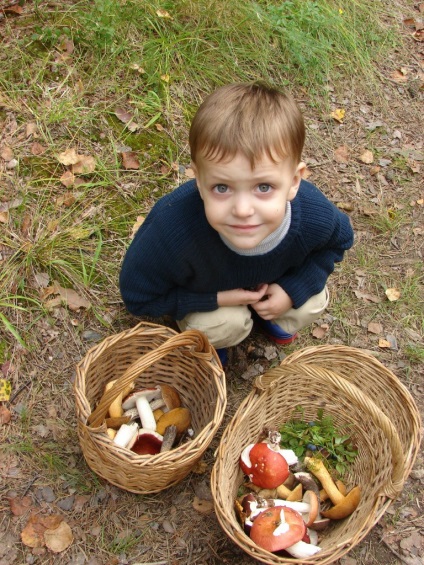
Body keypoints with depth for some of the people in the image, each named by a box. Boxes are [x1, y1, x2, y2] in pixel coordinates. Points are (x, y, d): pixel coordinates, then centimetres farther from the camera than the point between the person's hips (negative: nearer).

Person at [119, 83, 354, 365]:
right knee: (222, 326, -26)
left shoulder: (315, 216, -36)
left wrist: (293, 291, -20)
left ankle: (264, 312, 20)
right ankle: (205, 338, 11)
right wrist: (218, 299, -31)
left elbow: (339, 240, -7)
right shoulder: (173, 229, -45)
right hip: (205, 291, -3)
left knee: (311, 305, -12)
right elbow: (137, 297, -26)